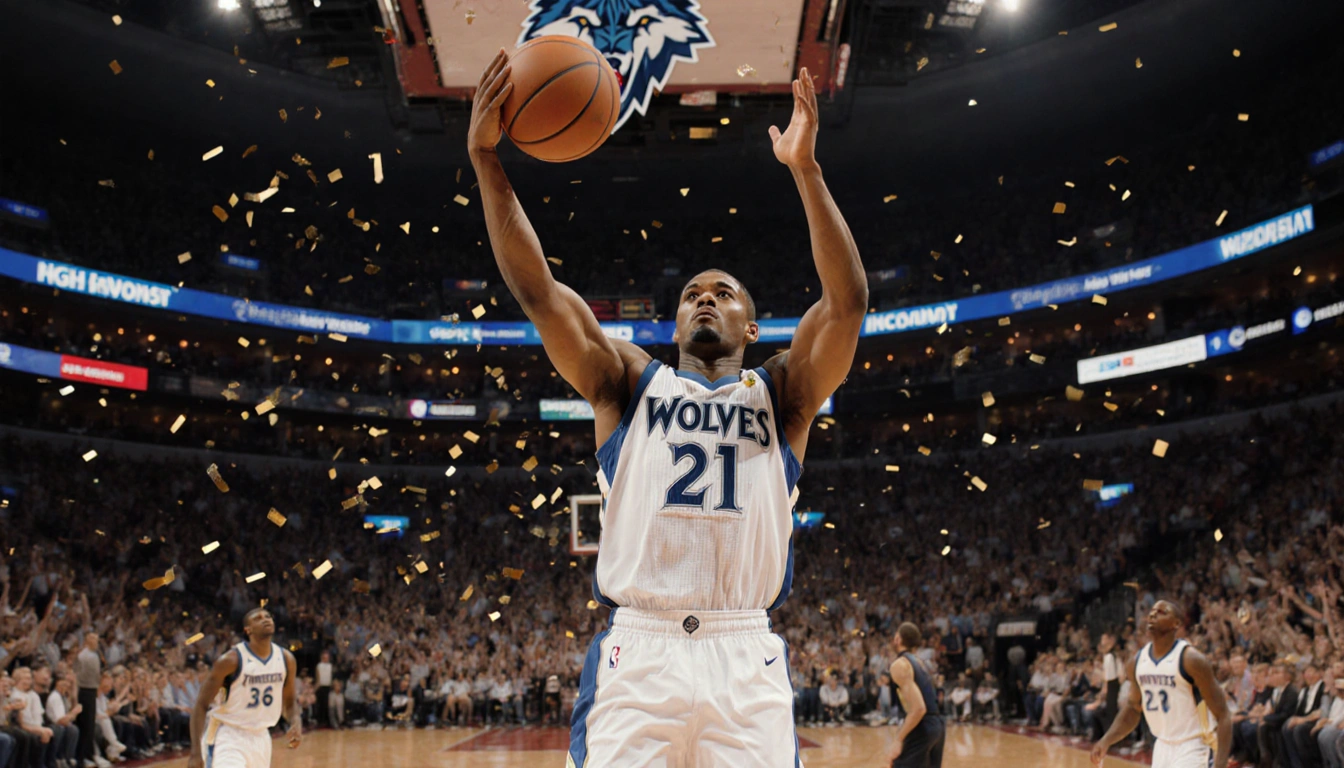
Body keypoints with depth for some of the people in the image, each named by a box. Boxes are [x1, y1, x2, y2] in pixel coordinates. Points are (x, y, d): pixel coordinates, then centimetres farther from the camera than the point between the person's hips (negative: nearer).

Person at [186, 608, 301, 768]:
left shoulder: (286, 659, -2)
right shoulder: (231, 659, -17)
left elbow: (289, 701, 12)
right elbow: (201, 704, -13)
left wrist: (296, 723, -10)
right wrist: (195, 752, -20)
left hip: (260, 737, 6)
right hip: (228, 736, -6)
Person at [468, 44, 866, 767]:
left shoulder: (780, 393, 15)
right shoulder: (629, 382, 16)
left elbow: (848, 301, 0)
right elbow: (536, 289, 5)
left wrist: (806, 170, -7)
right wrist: (485, 157, -3)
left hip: (745, 657, 0)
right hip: (635, 651, 0)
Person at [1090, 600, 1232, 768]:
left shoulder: (1191, 659, -16)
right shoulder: (1138, 661, 2)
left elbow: (1222, 716, -15)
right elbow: (1132, 707, 16)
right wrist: (1106, 741, 2)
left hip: (1190, 750, -7)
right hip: (1162, 748, 7)